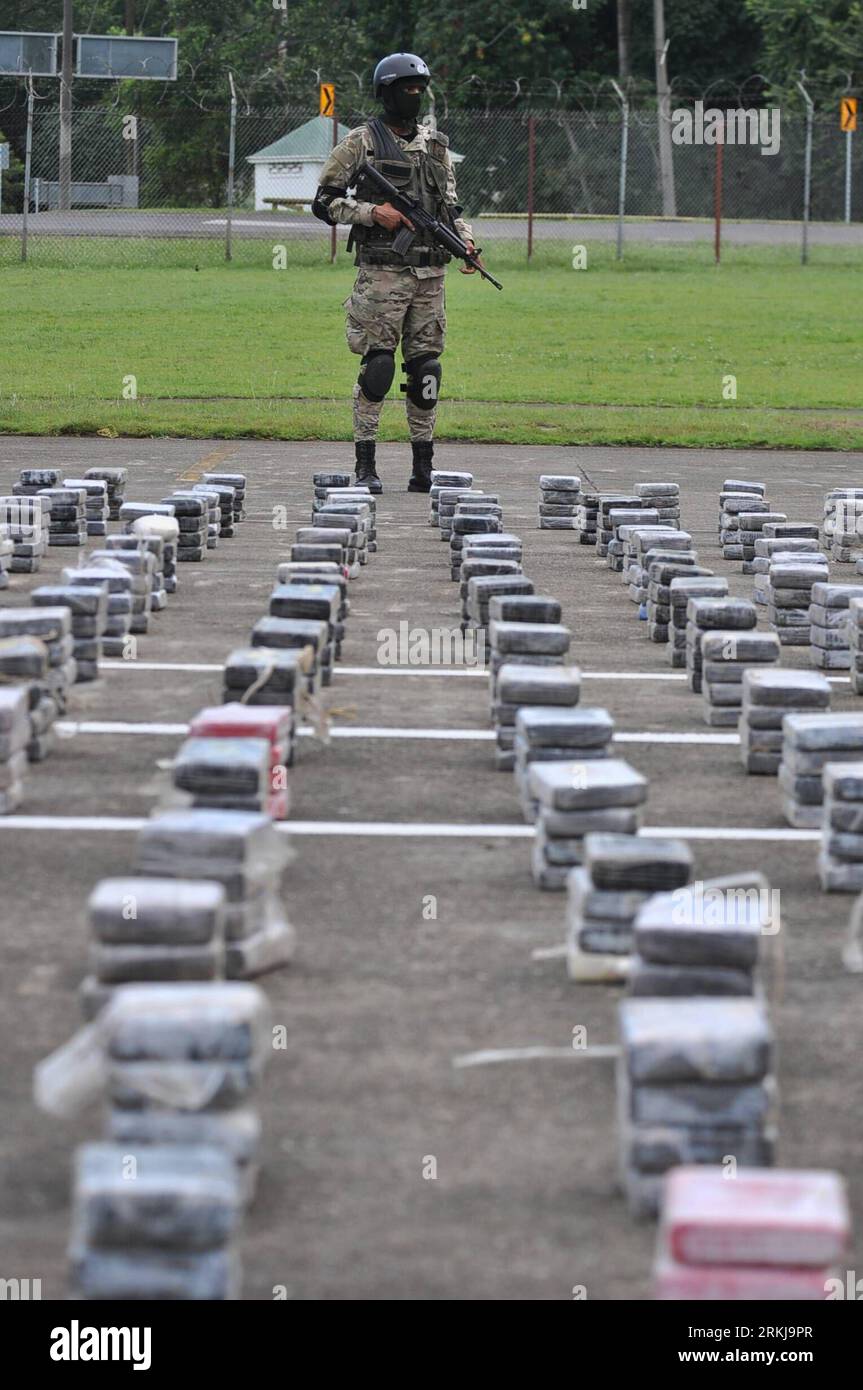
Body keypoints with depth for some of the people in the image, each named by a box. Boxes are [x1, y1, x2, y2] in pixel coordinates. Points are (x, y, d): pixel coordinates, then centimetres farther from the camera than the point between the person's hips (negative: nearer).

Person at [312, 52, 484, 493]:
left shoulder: (435, 146, 16)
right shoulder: (361, 142, 1)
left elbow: (450, 207, 21)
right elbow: (324, 202, 0)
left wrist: (466, 243, 3)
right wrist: (373, 212, -13)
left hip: (430, 274, 5)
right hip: (382, 271, -5)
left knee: (425, 367, 4)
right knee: (377, 366, -8)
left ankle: (423, 467, 9)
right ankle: (365, 465, -3)